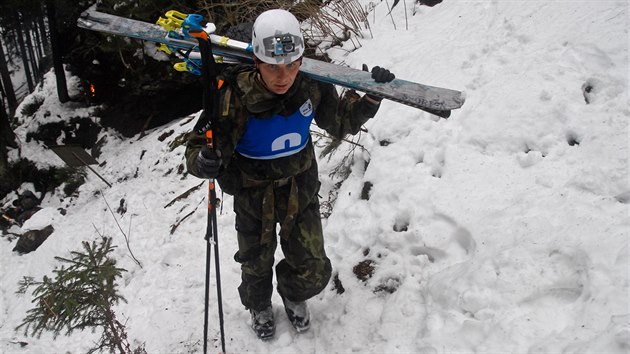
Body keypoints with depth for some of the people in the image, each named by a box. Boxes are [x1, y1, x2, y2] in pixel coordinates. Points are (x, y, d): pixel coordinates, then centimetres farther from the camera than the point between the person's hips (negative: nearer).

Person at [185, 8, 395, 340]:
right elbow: (198, 145, -21)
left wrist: (371, 97, -17)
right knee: (256, 266, 22)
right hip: (254, 197, -2)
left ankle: (294, 295, 50)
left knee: (313, 272, 11)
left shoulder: (311, 87, -20)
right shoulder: (234, 97, -30)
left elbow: (341, 123, -1)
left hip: (301, 191, 2)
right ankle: (259, 306, 59)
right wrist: (203, 161, -45)